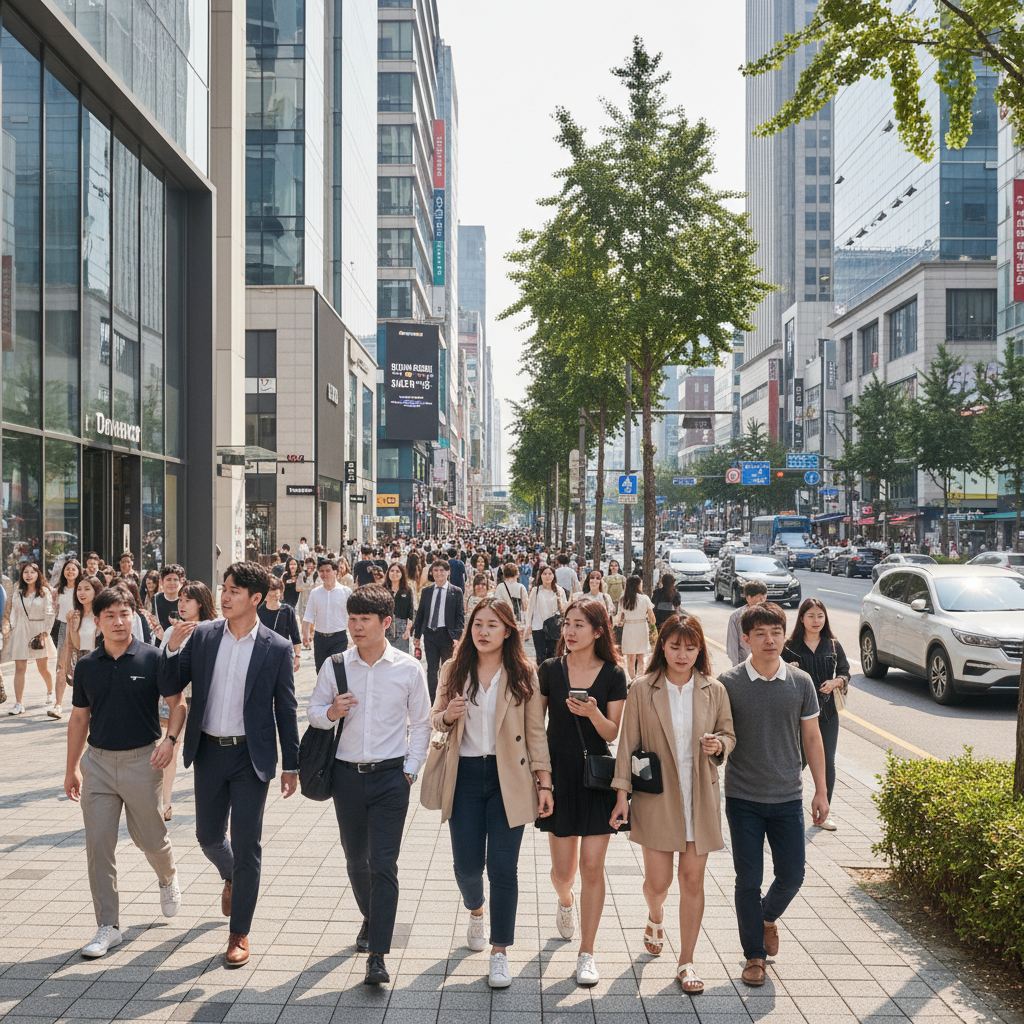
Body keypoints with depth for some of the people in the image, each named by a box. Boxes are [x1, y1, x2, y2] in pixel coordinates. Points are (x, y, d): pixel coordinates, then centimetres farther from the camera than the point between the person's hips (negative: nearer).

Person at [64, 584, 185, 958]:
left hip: (141, 759, -3)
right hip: (97, 762, 3)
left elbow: (178, 703, -1)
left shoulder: (152, 658, -6)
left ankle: (168, 879, 43)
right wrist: (71, 768, 13)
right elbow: (79, 718, 12)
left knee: (150, 838, 9)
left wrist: (170, 739, -18)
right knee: (98, 846, 1)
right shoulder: (86, 666, 3)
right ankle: (108, 926, 12)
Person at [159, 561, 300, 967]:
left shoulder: (277, 648, -7)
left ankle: (239, 933, 16)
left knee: (246, 845, 1)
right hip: (208, 751, 3)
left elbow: (286, 710, -1)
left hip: (251, 756, -3)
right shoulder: (201, 635, -1)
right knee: (208, 836, 15)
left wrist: (291, 765, 1)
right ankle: (231, 877, 49)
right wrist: (173, 648, -16)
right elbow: (170, 688, 1)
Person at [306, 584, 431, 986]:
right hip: (347, 773, 3)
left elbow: (421, 724, 5)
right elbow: (312, 711, 9)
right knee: (355, 858, 16)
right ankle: (370, 917, 43)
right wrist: (331, 712, -14)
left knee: (383, 863, -9)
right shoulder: (335, 665, 0)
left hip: (390, 775, -3)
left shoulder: (408, 669, -4)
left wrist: (410, 770, -2)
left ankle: (377, 956, -5)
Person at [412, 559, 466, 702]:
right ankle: (432, 700, 16)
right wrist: (417, 635, 8)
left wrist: (457, 636, -11)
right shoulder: (426, 591, 8)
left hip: (447, 634, -3)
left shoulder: (456, 592, 0)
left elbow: (460, 616, -2)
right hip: (430, 634, 3)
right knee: (431, 670, 8)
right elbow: (420, 614, 12)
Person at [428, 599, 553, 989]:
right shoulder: (454, 670, 3)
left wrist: (544, 782, -4)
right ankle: (476, 911, 42)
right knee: (467, 865, 7)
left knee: (503, 867, -3)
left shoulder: (523, 675, -2)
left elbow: (536, 732, 1)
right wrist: (447, 715, -13)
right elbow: (434, 719, 11)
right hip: (465, 777, 2)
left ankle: (499, 953, 12)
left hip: (508, 779, -2)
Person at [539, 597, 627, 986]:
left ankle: (586, 954, 13)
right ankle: (565, 901, 42)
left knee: (592, 867, -1)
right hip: (558, 775, 1)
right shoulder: (550, 670, -1)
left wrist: (593, 713, -24)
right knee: (563, 869, 5)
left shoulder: (613, 674, -3)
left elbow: (612, 733, -4)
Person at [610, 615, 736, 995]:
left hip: (700, 797, 1)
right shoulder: (642, 689, -5)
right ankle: (656, 917, 41)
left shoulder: (714, 690, 1)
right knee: (657, 882, 4)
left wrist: (719, 744, -11)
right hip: (656, 796, -1)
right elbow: (628, 744, -2)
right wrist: (622, 794, -5)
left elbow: (729, 734, 12)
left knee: (693, 879, 5)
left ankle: (686, 962, 21)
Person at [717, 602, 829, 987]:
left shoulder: (801, 682, -1)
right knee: (748, 880, 4)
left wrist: (820, 790, 7)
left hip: (788, 798, 2)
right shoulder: (728, 683, -8)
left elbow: (811, 738, 7)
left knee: (792, 876, 7)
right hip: (743, 798, -2)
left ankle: (768, 917, 39)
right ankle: (754, 955, 23)